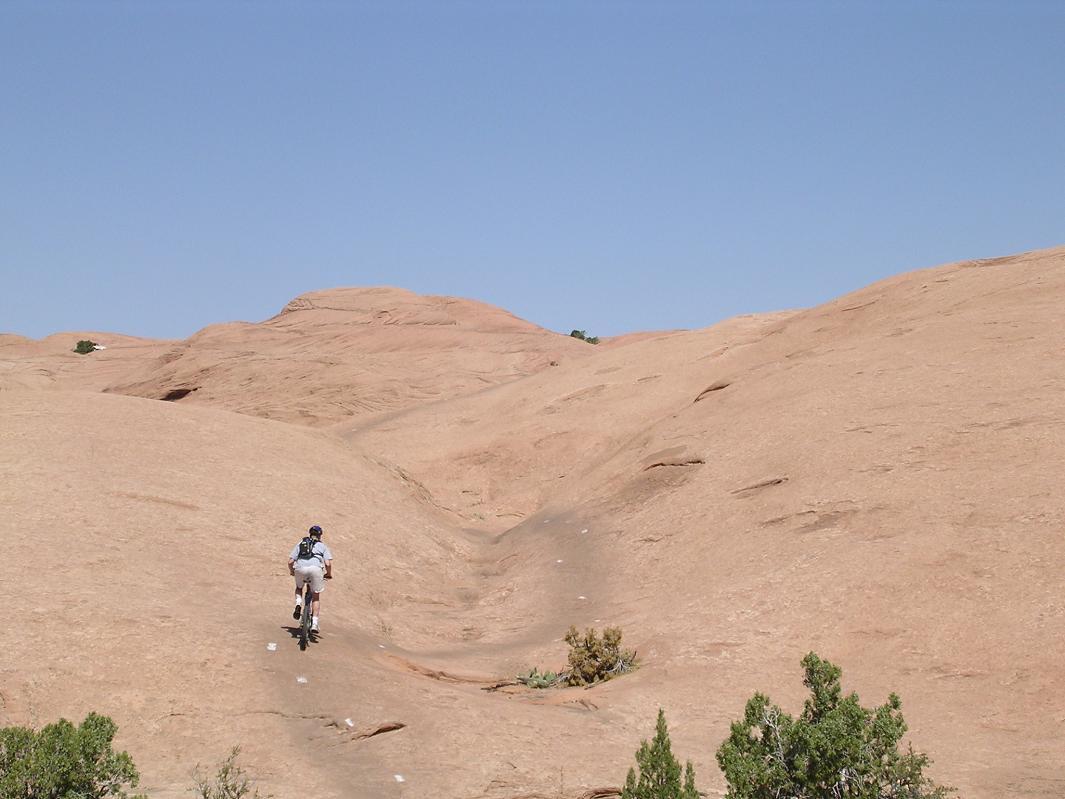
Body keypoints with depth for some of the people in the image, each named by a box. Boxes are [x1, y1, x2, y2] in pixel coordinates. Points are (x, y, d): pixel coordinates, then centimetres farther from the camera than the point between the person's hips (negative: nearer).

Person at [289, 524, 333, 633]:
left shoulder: (300, 544, 27)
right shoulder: (322, 546, 23)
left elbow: (290, 561, 18)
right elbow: (328, 563, 8)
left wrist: (291, 571, 35)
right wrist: (329, 574, 25)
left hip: (300, 568, 1)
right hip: (316, 569, -1)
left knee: (299, 587, 32)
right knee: (316, 596, 14)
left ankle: (298, 604, 5)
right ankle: (314, 623, 5)